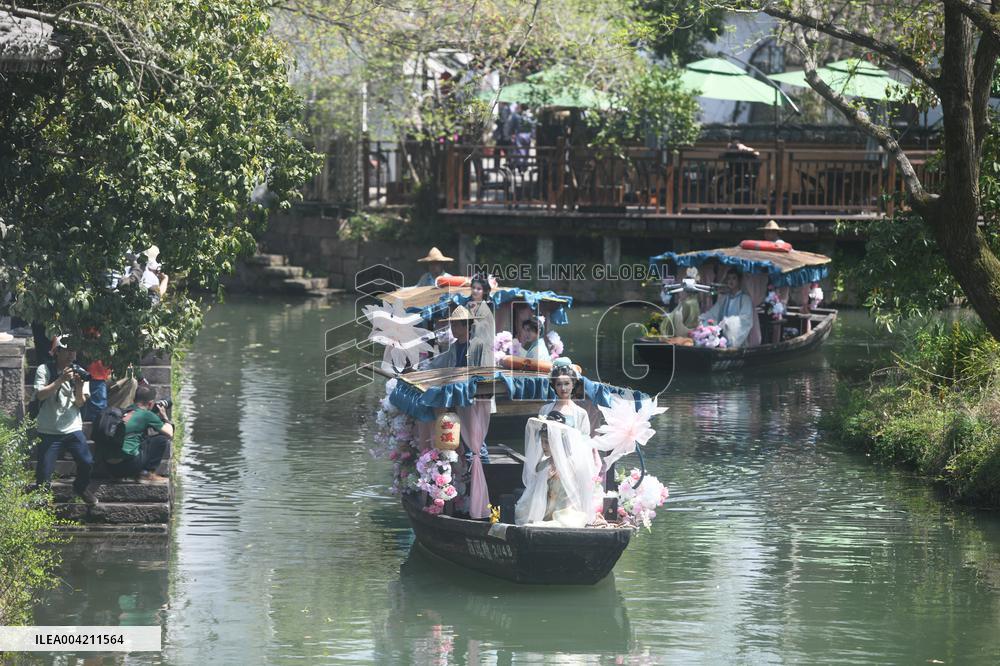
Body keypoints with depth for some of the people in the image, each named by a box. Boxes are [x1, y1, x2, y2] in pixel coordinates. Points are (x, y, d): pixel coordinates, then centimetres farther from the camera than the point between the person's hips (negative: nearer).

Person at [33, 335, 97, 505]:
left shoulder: (78, 372, 5)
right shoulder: (44, 370, -5)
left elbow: (80, 403, -1)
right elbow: (40, 395, -18)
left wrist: (79, 387, -20)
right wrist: (61, 380, -26)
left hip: (73, 429, 3)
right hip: (49, 431, -3)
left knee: (87, 463, -8)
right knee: (44, 472, -7)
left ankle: (81, 487, 24)